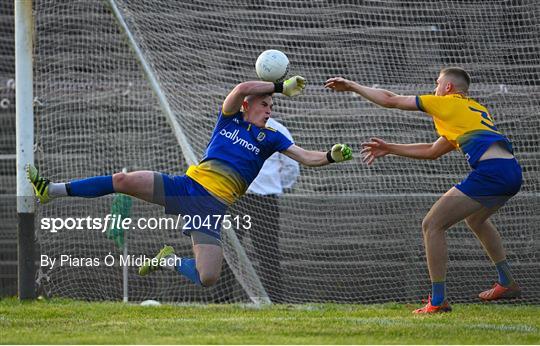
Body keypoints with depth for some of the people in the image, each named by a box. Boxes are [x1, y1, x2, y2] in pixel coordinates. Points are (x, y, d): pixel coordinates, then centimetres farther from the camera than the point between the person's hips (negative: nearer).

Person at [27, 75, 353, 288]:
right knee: (124, 180, -16)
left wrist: (331, 156, -17)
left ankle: (170, 260, 15)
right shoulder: (230, 118, 10)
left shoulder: (270, 137, 9)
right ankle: (51, 190, -9)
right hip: (187, 184, 0)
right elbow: (242, 88, -8)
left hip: (213, 206, 0)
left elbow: (306, 157, 1)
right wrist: (281, 87, -7)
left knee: (208, 278, -18)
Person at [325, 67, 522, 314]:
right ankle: (507, 284, 42)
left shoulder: (447, 102, 7)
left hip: (490, 171, -9)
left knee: (432, 225, -3)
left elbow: (390, 101, 10)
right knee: (474, 218, 37)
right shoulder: (476, 110, 31)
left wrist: (351, 86, 22)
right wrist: (389, 149, 39)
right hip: (512, 172, 9)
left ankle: (438, 301, -5)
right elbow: (433, 152, 36)